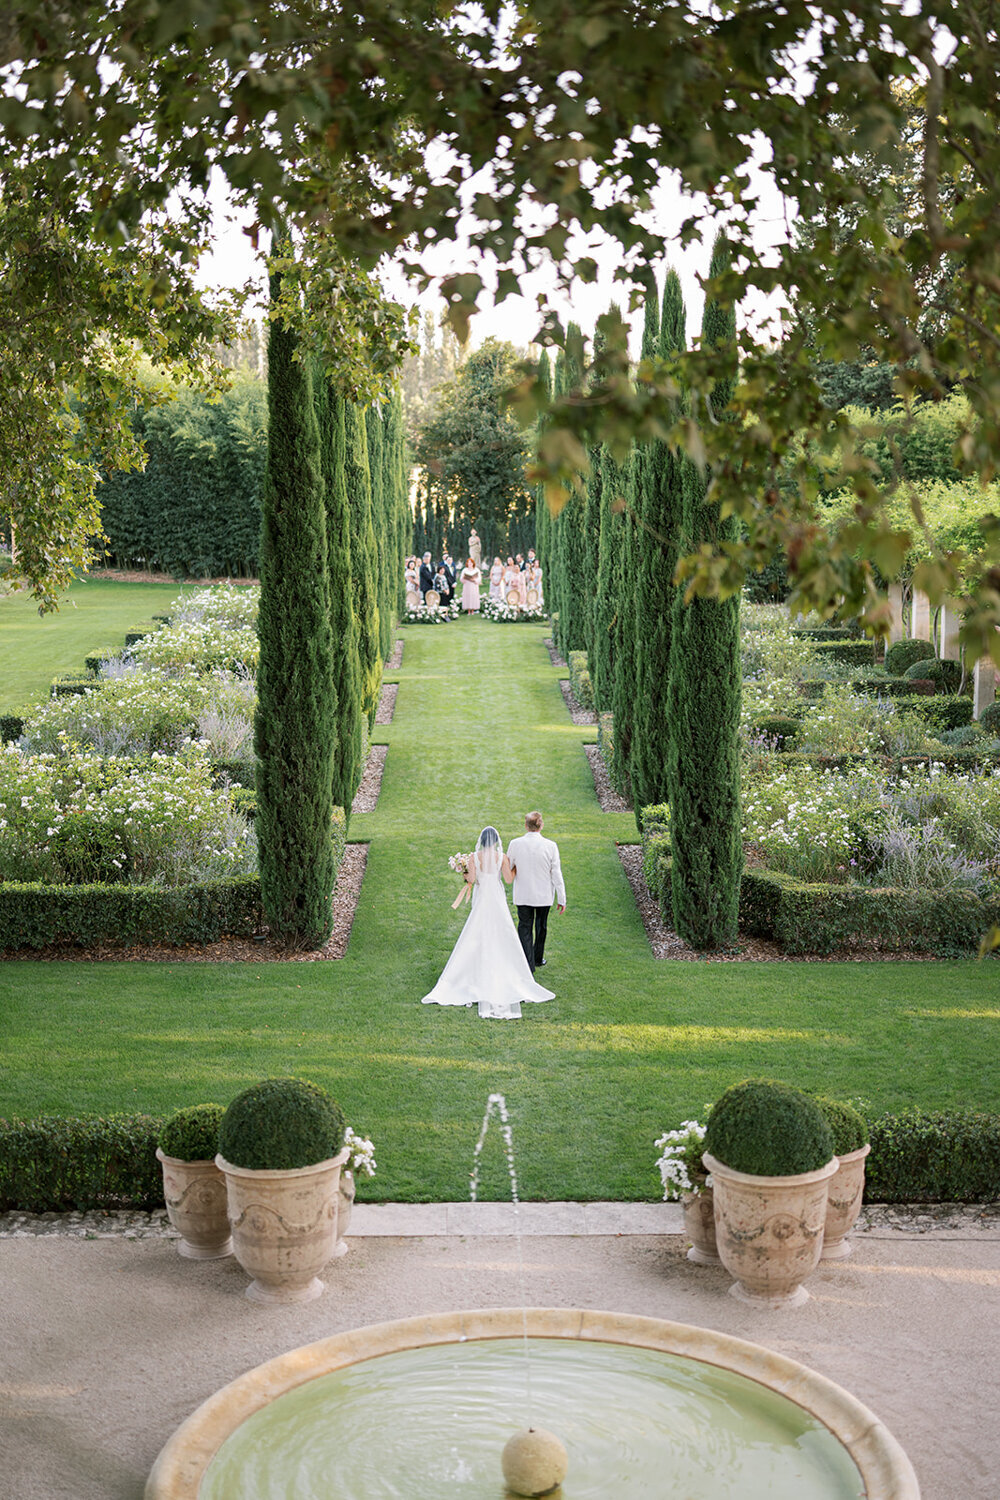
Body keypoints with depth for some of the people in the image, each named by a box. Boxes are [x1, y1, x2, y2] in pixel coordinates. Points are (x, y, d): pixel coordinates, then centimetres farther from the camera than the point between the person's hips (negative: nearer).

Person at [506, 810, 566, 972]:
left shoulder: (515, 844, -14)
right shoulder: (550, 846, -15)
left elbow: (508, 869, -2)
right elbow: (557, 875, -10)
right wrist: (561, 899, -1)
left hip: (523, 895, -1)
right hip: (544, 895, 1)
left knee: (525, 927, 9)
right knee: (541, 926, 22)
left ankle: (528, 966, 3)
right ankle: (538, 959, 39)